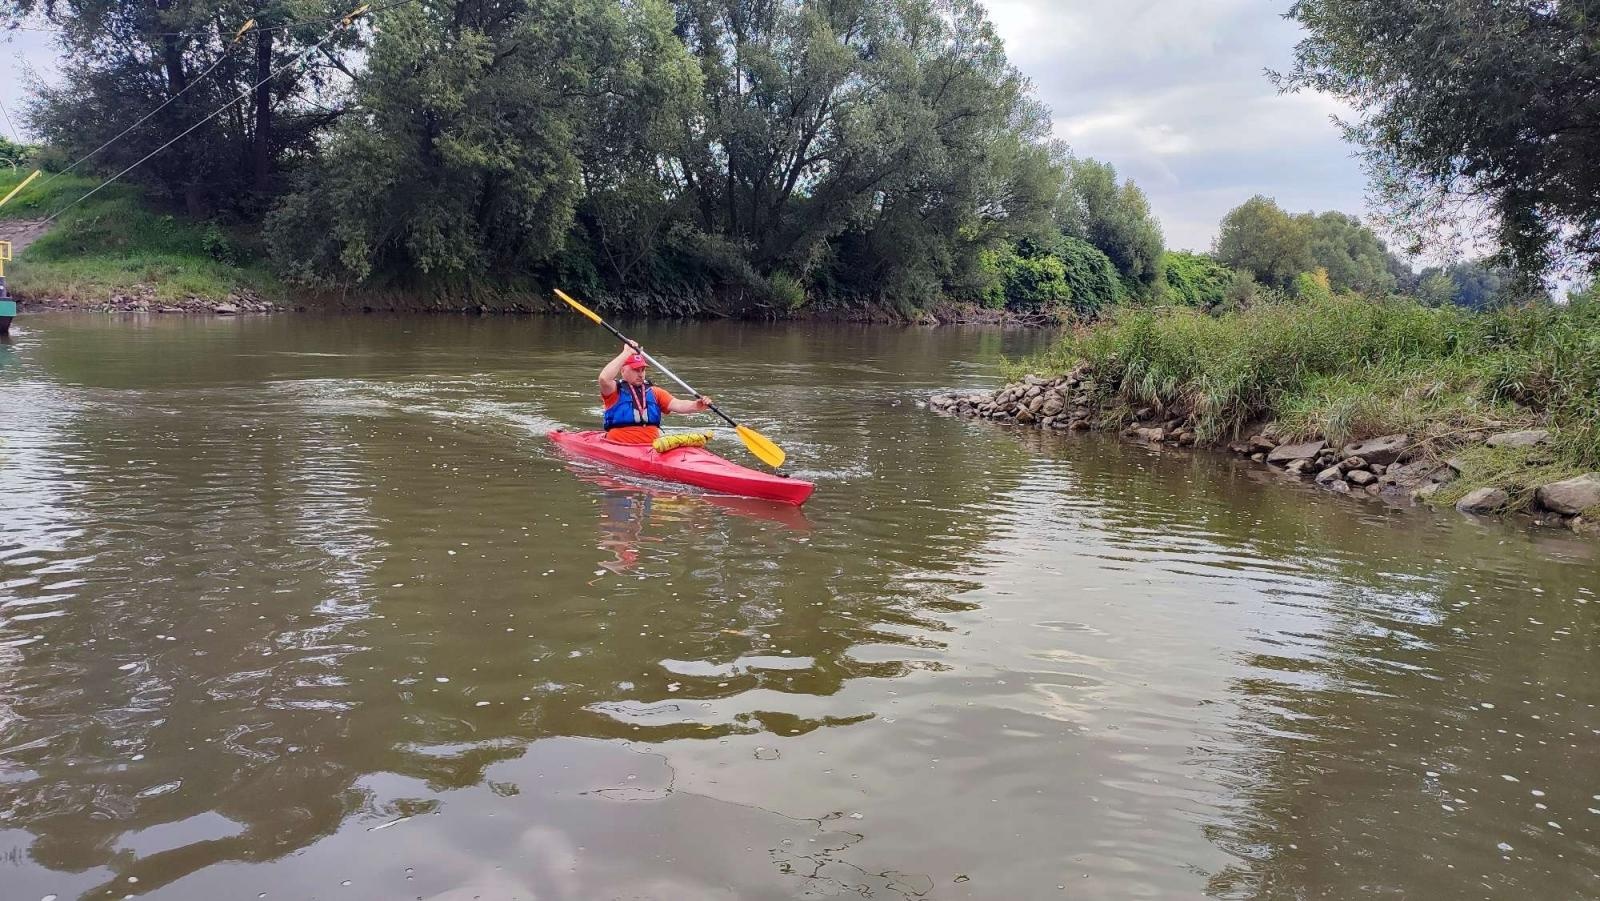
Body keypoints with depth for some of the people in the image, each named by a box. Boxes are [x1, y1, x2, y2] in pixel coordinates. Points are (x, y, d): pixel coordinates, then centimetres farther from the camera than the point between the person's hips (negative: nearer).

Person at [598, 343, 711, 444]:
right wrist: (627, 353, -11)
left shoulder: (654, 392, 17)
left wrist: (695, 406, -20)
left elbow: (677, 405, 2)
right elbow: (604, 378, -17)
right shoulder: (616, 390, 5)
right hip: (620, 449, -3)